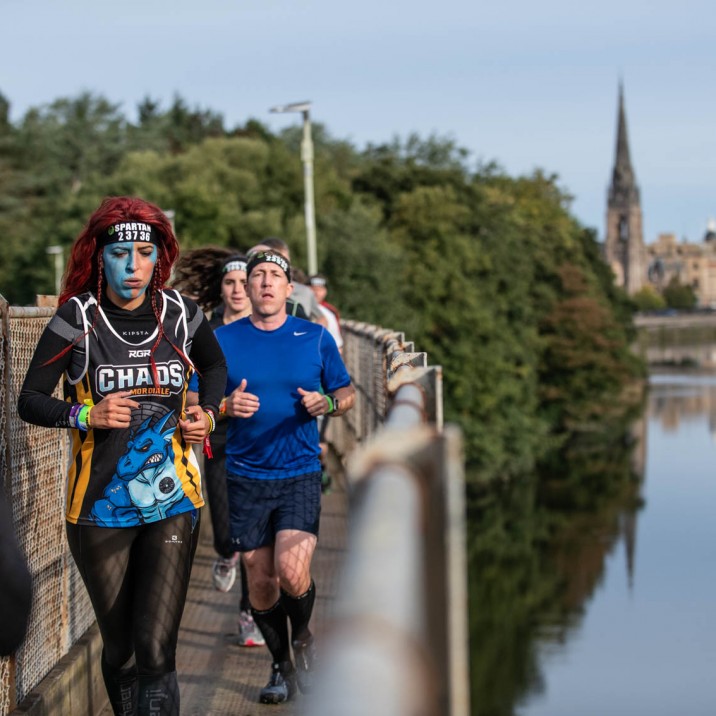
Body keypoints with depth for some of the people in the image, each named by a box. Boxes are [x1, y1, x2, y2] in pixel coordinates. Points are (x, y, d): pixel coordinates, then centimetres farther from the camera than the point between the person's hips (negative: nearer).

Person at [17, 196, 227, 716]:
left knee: (155, 649, -12)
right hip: (100, 509, 0)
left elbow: (215, 365, 22)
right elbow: (30, 400, -4)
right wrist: (85, 415, -21)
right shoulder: (78, 317, -6)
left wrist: (207, 414, 4)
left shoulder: (179, 313, 1)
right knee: (121, 649, 10)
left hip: (173, 502, 1)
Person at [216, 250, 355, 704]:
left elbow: (347, 393, 12)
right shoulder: (222, 340, 3)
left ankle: (303, 637, 15)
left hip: (300, 475, -1)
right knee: (260, 579, 6)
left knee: (292, 573, -17)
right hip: (245, 478, 1)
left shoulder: (315, 338, 4)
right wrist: (226, 406, -16)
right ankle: (282, 666, 27)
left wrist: (327, 403, -11)